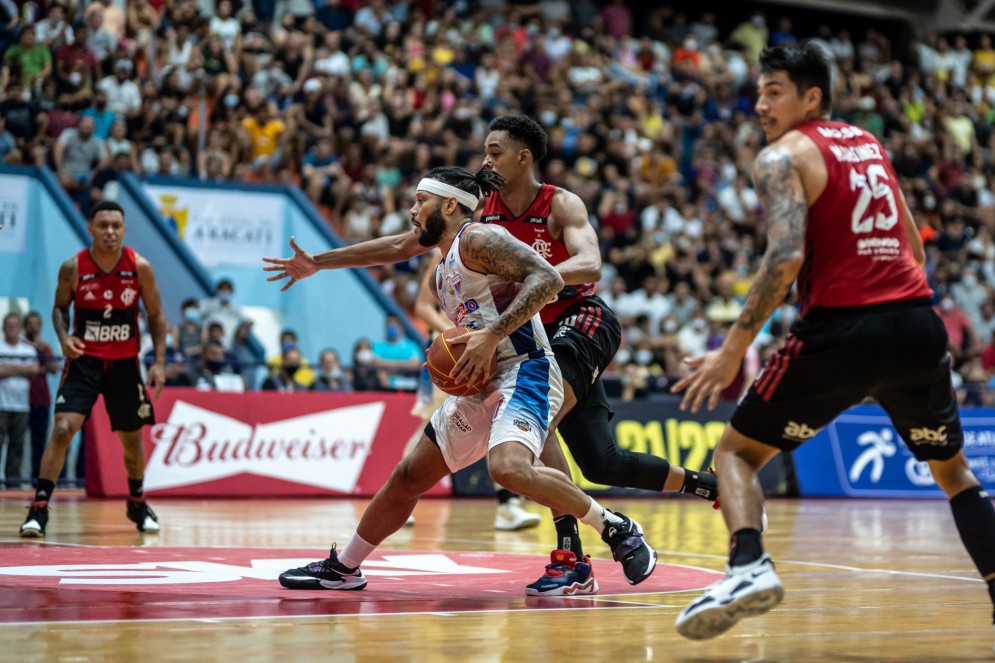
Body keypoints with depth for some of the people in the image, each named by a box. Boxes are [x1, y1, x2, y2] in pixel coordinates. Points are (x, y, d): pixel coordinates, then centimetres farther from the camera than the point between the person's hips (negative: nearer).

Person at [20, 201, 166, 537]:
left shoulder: (140, 268, -10)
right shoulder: (73, 268, -11)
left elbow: (156, 316, 0)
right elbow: (60, 308, 5)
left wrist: (159, 362, -6)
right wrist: (64, 337, -15)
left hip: (125, 362, 2)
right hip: (84, 359, -1)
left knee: (132, 438, 13)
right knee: (63, 428, -18)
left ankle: (137, 503, 37)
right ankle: (39, 507, -13)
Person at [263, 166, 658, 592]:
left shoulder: (478, 239, -11)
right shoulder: (446, 246, 17)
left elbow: (547, 278, -23)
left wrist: (491, 335, -27)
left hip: (524, 371, -10)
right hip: (482, 383, 10)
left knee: (508, 467, -34)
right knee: (408, 476, 14)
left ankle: (618, 529, -19)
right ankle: (342, 568, 29)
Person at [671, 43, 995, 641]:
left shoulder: (784, 156, 0)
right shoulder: (869, 144, 21)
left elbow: (787, 257, -16)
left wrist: (732, 351, -13)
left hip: (843, 328, -6)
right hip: (919, 322, 6)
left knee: (737, 452, 6)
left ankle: (749, 566, -20)